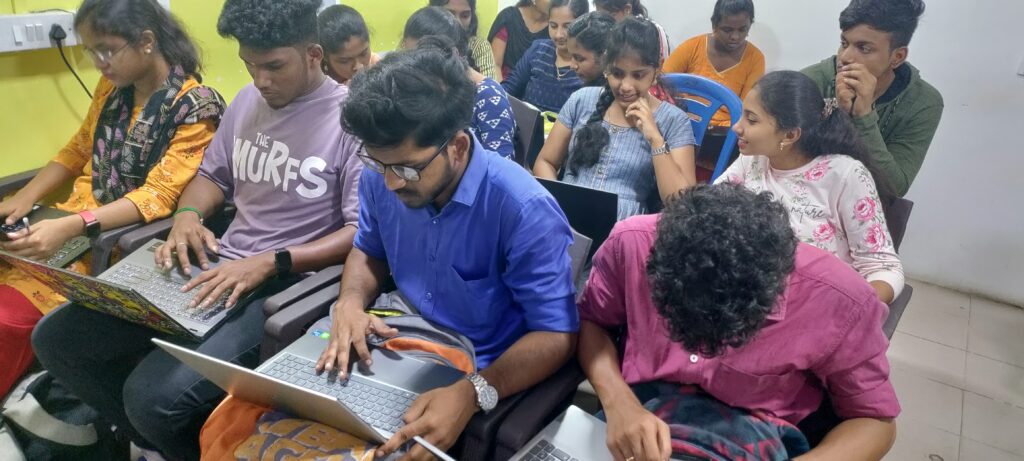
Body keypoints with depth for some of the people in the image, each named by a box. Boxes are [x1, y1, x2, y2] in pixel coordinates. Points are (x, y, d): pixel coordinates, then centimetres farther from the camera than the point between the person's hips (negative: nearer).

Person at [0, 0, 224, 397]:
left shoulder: (196, 107, -14)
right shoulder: (111, 88, 8)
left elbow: (159, 196, -20)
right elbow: (78, 150, 19)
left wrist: (69, 227, -29)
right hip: (82, 223, 7)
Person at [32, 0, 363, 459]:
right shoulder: (247, 100, 10)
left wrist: (270, 264, -24)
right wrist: (188, 215, 0)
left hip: (287, 283, -7)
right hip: (215, 265, 8)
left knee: (153, 394, -26)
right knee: (56, 338, 3)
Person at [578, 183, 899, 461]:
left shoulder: (840, 301, -20)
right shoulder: (633, 242, -19)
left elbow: (875, 419, -4)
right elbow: (591, 321, -2)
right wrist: (618, 402, -18)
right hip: (638, 412, 1)